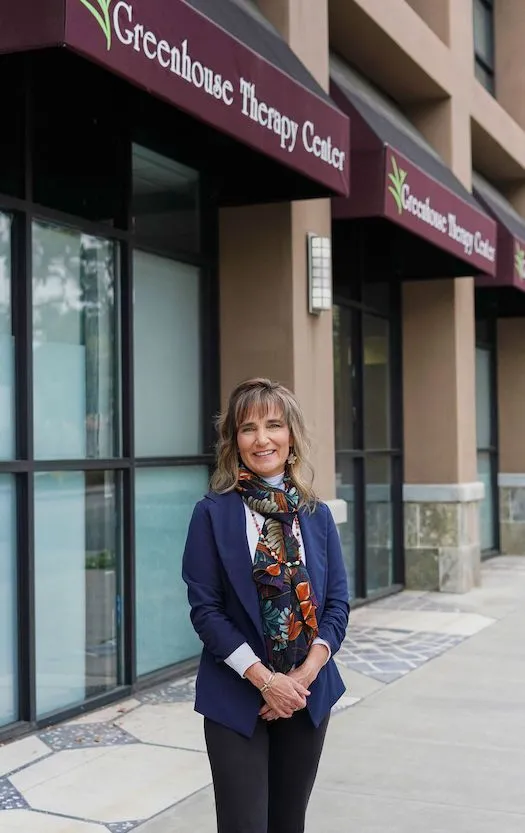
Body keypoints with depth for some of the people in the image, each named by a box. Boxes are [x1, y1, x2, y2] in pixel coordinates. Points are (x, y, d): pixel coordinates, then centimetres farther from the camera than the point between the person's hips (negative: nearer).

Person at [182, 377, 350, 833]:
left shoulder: (318, 514, 4)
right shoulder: (213, 513, -7)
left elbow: (338, 603, 2)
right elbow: (205, 609, -10)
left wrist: (304, 676, -11)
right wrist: (265, 679, -16)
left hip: (308, 692, 4)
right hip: (237, 697, -3)